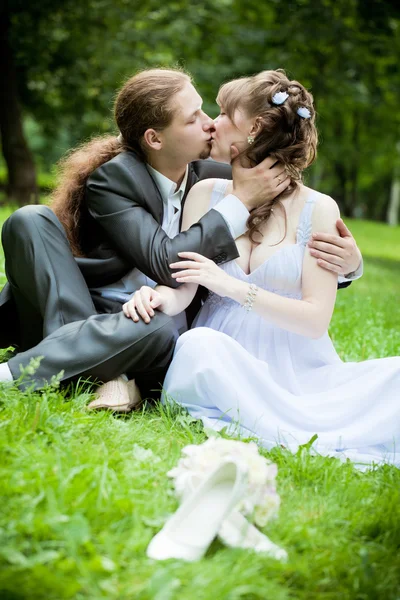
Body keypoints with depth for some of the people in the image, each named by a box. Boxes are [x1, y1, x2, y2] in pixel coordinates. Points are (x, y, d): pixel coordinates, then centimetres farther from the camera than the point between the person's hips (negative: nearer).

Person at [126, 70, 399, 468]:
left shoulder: (318, 209, 1)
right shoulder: (206, 194, 9)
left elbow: (316, 320, -6)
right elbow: (184, 289, 5)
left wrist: (233, 287, -16)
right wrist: (158, 296, -19)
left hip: (298, 369, -1)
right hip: (224, 363, 2)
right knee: (199, 345, -35)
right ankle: (307, 436, -27)